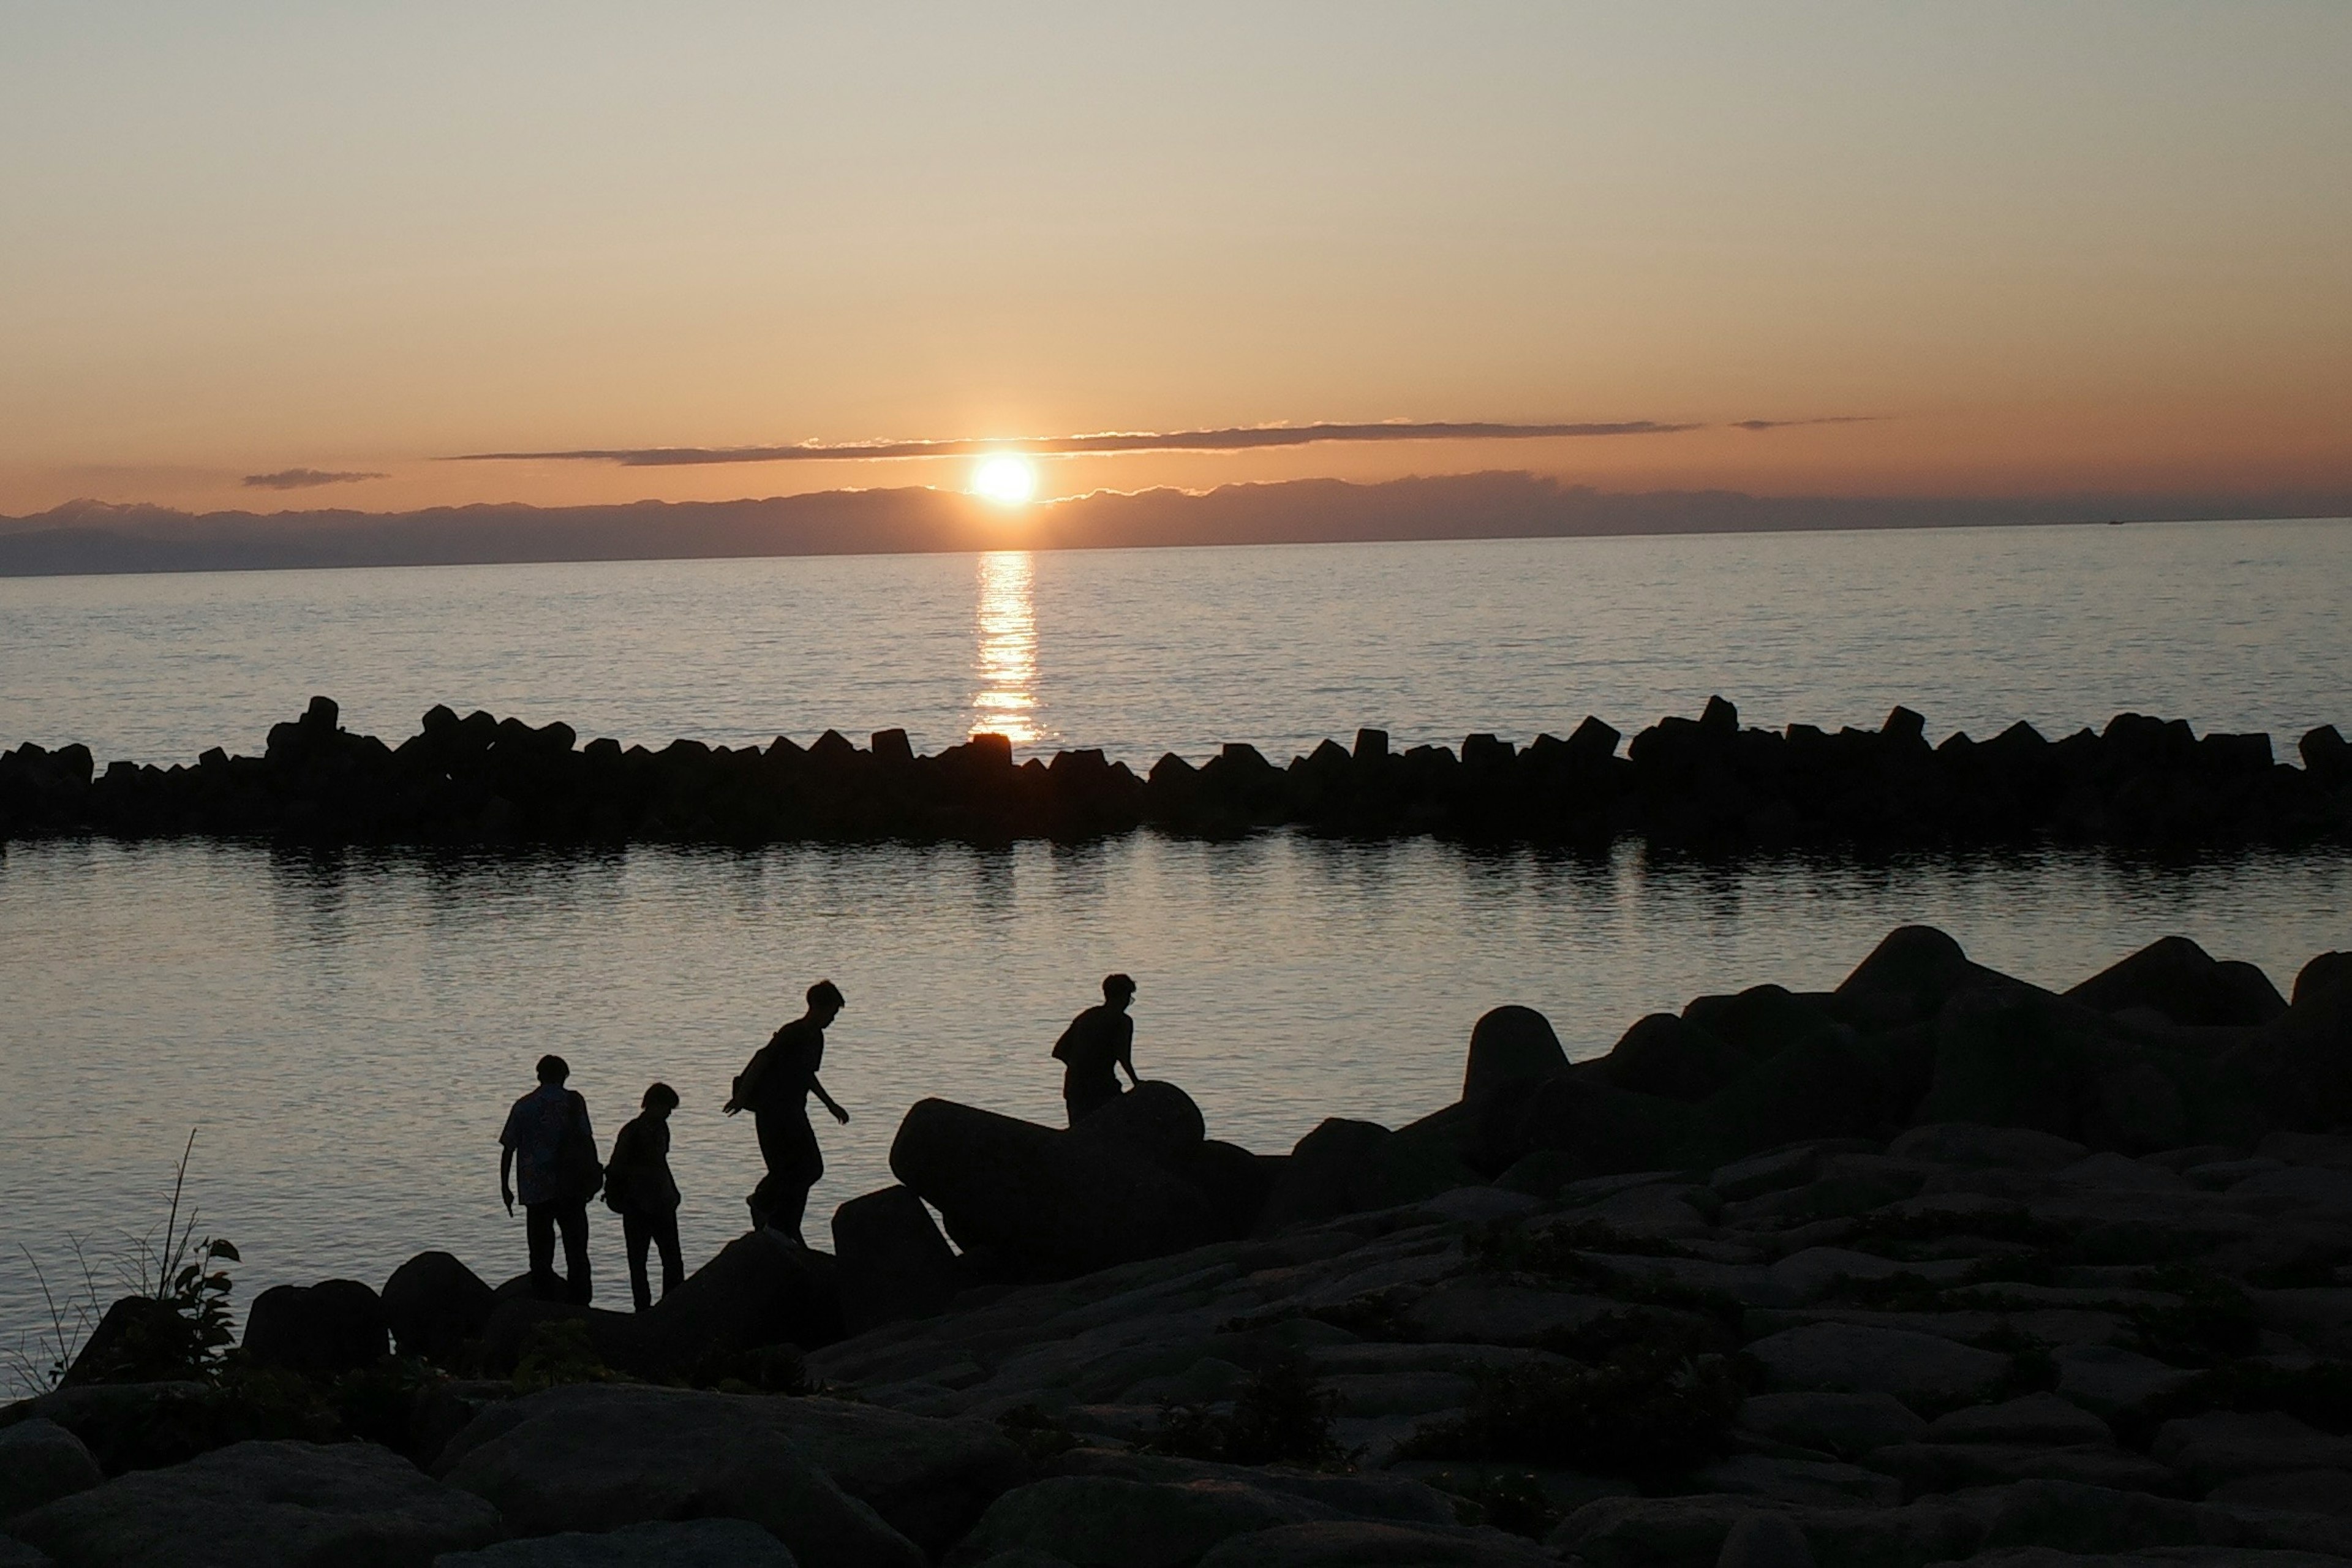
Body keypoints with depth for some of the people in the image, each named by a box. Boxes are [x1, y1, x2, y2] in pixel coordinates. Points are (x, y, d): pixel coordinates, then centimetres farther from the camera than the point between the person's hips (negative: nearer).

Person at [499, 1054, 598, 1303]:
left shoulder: (523, 1106, 4)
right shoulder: (573, 1101, 1)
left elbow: (508, 1148, 3)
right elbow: (587, 1140, -2)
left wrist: (505, 1186, 9)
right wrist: (595, 1175, 6)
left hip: (536, 1191, 1)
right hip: (570, 1188, -1)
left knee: (541, 1255, 5)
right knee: (576, 1251, 5)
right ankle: (578, 1305, 1)